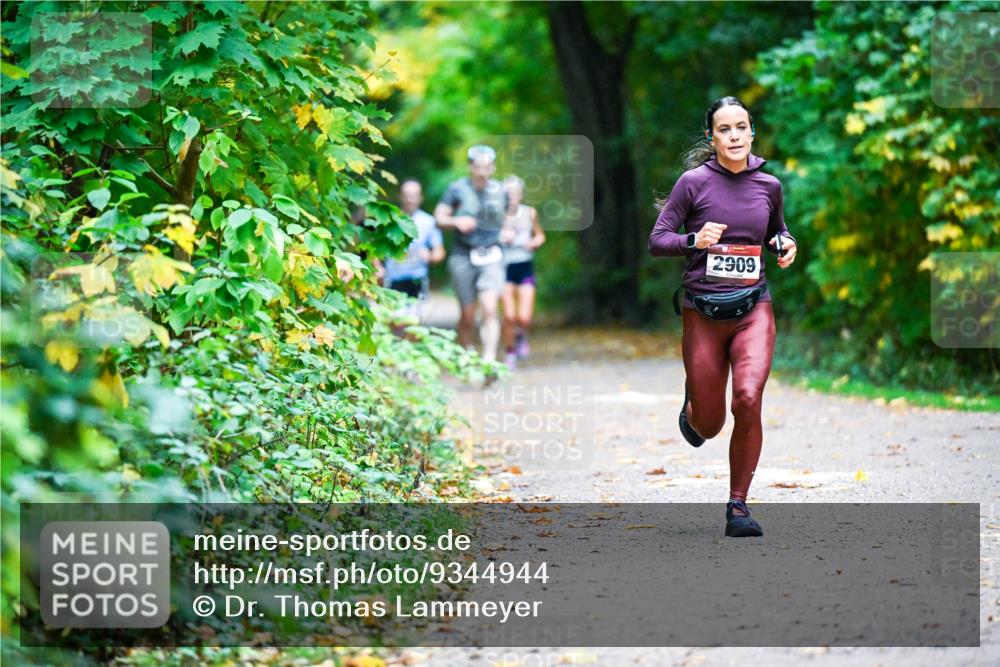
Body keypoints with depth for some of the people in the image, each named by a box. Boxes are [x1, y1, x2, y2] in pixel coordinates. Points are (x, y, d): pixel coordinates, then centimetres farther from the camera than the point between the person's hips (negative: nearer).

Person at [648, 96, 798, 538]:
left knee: (748, 400, -21)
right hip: (703, 312, -1)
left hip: (753, 307, 1)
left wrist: (786, 245, 2)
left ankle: (738, 506, -8)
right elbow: (657, 242, -3)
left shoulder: (768, 185, 5)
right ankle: (692, 410, 46)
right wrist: (694, 241, -22)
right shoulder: (694, 182, -5)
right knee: (708, 425, 5)